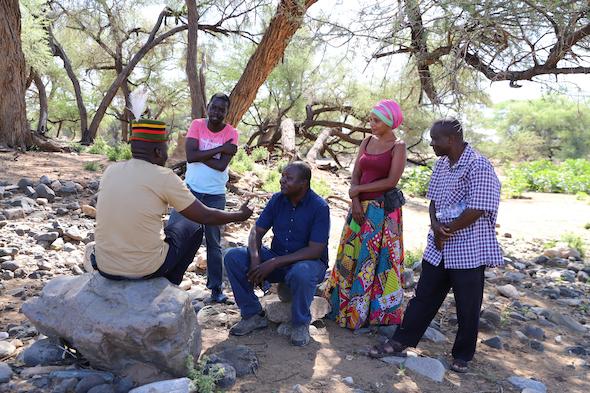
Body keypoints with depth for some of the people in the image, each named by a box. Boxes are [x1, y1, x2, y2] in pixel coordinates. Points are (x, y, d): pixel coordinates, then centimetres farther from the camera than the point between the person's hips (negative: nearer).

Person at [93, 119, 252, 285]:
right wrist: (241, 215, 11)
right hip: (146, 269, -5)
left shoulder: (110, 170, 1)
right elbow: (206, 217, -6)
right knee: (192, 227, 18)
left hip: (105, 267, 5)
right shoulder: (164, 177, -13)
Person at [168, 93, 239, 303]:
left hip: (215, 196, -1)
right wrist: (220, 149, -18)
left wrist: (199, 155, -15)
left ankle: (216, 288, 19)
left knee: (213, 243, 8)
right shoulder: (197, 125, -3)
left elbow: (222, 165, -18)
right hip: (190, 189, 1)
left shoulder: (231, 133, -6)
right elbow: (190, 156, -17)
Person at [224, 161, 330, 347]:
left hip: (307, 261, -5)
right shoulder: (277, 199, 0)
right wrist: (255, 259, -21)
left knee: (301, 274, -41)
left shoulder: (319, 207, -16)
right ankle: (253, 315, -1)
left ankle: (301, 324, -10)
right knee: (233, 256, -14)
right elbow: (257, 231, 1)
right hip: (276, 260, 5)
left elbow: (315, 250, -21)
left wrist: (274, 263, -26)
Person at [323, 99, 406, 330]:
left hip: (384, 210, -5)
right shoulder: (367, 142, 9)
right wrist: (355, 202, -8)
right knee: (351, 255, 10)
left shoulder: (398, 146, -6)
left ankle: (374, 310, 16)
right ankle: (345, 305, 25)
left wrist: (359, 189, -10)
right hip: (361, 207, 5)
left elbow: (391, 181, -13)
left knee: (376, 258, 2)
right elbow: (355, 175, 6)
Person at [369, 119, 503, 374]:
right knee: (424, 295, 14)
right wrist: (436, 226, -7)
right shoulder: (442, 164, 8)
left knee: (467, 306, 10)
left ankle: (463, 355, 28)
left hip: (468, 249, -6)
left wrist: (446, 231, -12)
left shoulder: (478, 167, -17)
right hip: (439, 247, 7)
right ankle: (402, 341, 25)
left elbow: (476, 211, -21)